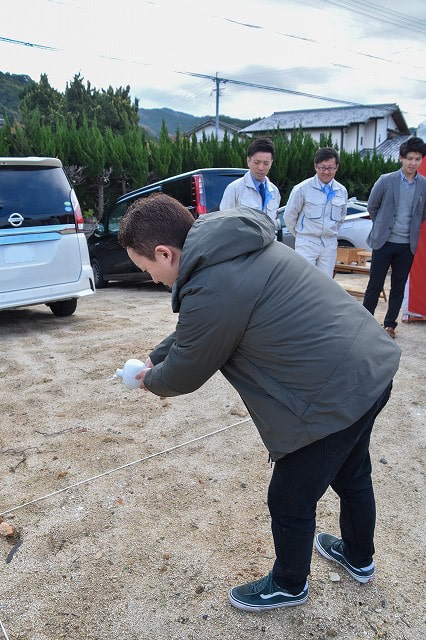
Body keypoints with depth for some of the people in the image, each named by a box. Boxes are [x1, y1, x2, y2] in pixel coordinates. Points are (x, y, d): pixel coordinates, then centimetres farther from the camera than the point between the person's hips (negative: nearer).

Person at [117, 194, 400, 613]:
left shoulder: (210, 291, -25)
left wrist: (151, 380, 14)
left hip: (334, 398, -10)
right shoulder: (239, 246, 6)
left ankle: (289, 586, 43)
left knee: (291, 503, 15)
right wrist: (155, 358, 22)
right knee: (352, 476, 31)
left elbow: (185, 373, -7)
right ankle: (358, 557, 57)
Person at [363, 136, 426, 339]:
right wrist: (382, 226, 9)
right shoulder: (386, 180, -6)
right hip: (384, 242, -2)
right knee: (375, 284, 0)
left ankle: (390, 324, 22)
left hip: (407, 245, 2)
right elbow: (372, 206, 6)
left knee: (398, 287, 9)